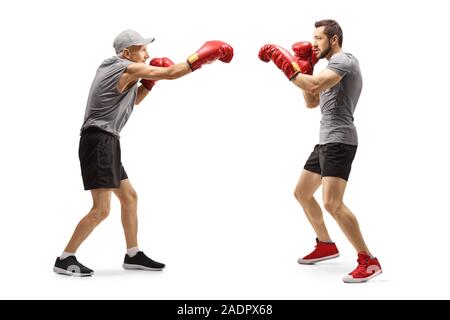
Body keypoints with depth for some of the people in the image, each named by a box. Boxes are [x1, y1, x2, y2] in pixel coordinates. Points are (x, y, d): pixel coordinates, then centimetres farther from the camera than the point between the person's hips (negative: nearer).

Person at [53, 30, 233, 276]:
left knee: (129, 197, 15)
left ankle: (133, 255, 23)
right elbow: (171, 73, -10)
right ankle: (65, 260, -1)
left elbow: (133, 101, 29)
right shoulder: (129, 68, -9)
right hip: (99, 141, -10)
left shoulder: (111, 67, 18)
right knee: (101, 209, -10)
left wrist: (149, 82, 14)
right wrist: (203, 56, -1)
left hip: (105, 143, 10)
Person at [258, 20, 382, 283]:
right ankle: (326, 246, 31)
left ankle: (369, 261, -13)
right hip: (326, 142, 11)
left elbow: (313, 86, -26)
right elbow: (311, 102, 22)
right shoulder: (336, 66, 22)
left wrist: (285, 64, -18)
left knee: (332, 203, -22)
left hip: (339, 141, -11)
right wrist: (305, 67, 14)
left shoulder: (343, 60, -10)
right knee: (302, 193, 17)